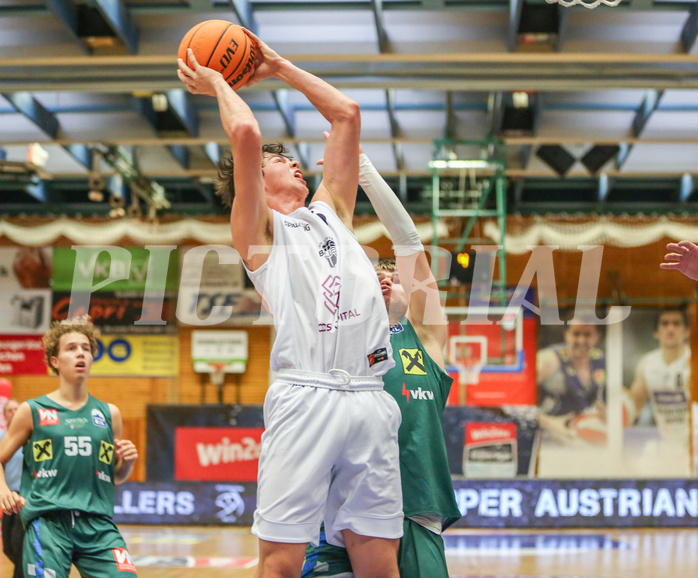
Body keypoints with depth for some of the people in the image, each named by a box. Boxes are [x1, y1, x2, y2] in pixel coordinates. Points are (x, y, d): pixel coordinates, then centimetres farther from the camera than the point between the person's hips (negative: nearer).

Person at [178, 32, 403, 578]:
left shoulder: (331, 211, 27)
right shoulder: (259, 229, 11)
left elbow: (347, 115, 28)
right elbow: (245, 134, -3)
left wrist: (279, 67, 32)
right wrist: (217, 83, 14)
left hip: (370, 401, 5)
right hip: (306, 396, -5)